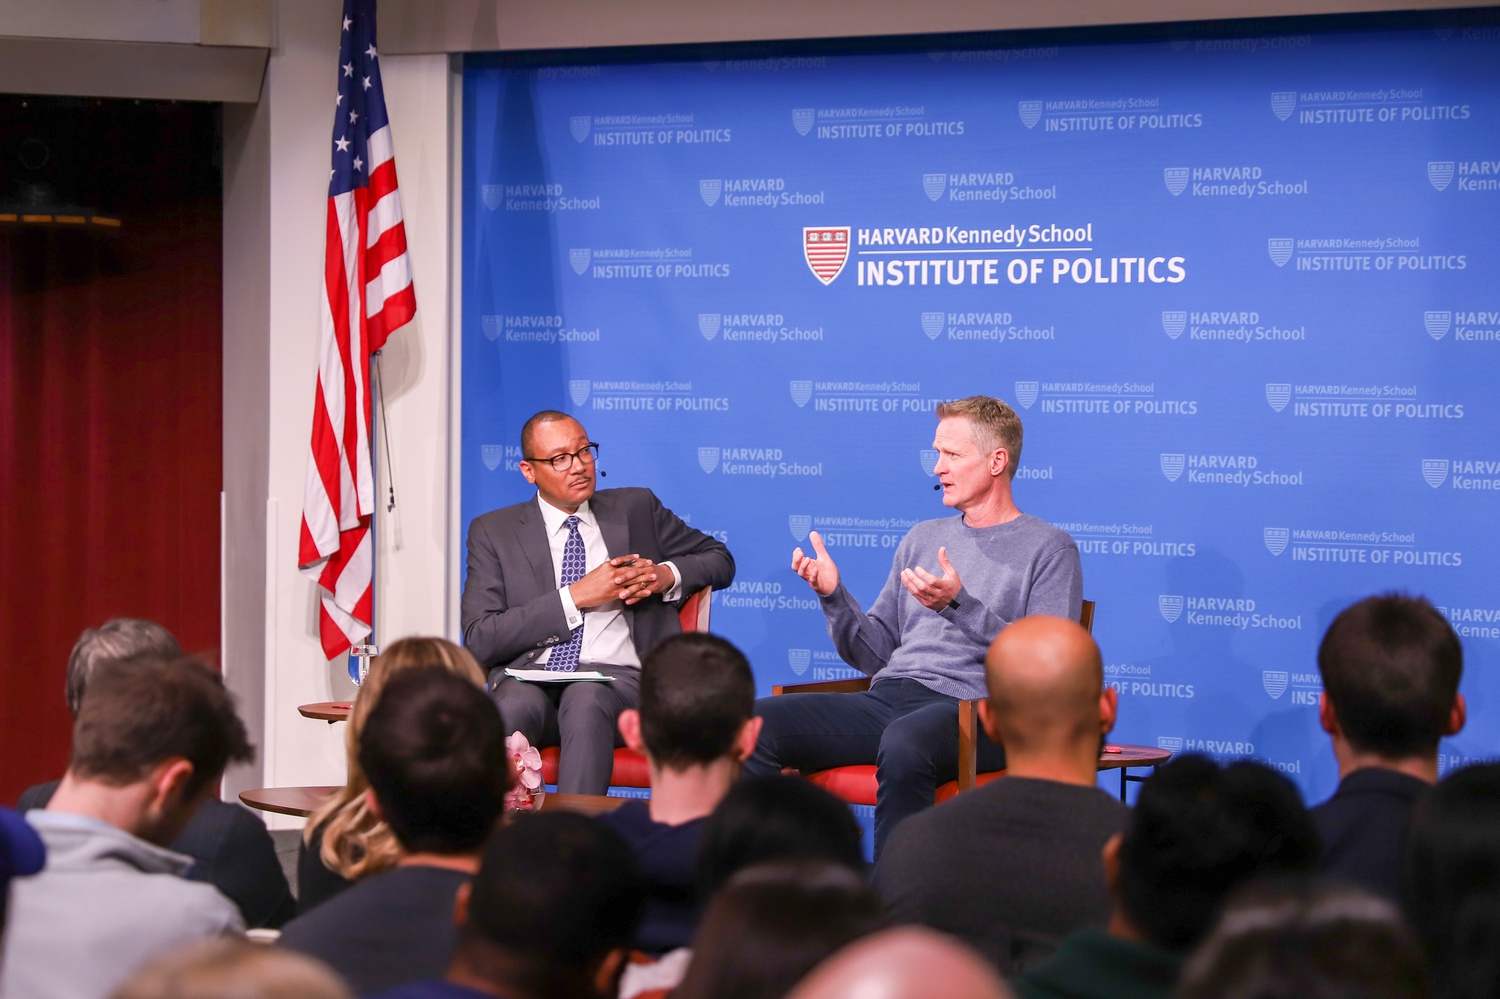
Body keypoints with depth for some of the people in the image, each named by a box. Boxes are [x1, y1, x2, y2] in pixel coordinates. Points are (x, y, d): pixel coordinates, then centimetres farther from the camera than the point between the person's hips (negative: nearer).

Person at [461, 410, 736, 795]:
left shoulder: (637, 508, 18)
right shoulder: (493, 532, 12)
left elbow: (720, 561, 26)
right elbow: (479, 641, 1)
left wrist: (667, 575, 2)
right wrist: (575, 597, -7)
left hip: (618, 677, 0)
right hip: (530, 678, 0)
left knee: (586, 699, -36)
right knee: (517, 705, -37)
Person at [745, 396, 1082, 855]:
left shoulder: (1049, 549, 6)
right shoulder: (923, 538, 26)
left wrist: (959, 606, -16)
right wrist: (833, 596, 6)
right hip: (889, 697, 6)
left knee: (905, 742, -42)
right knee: (756, 724, -18)